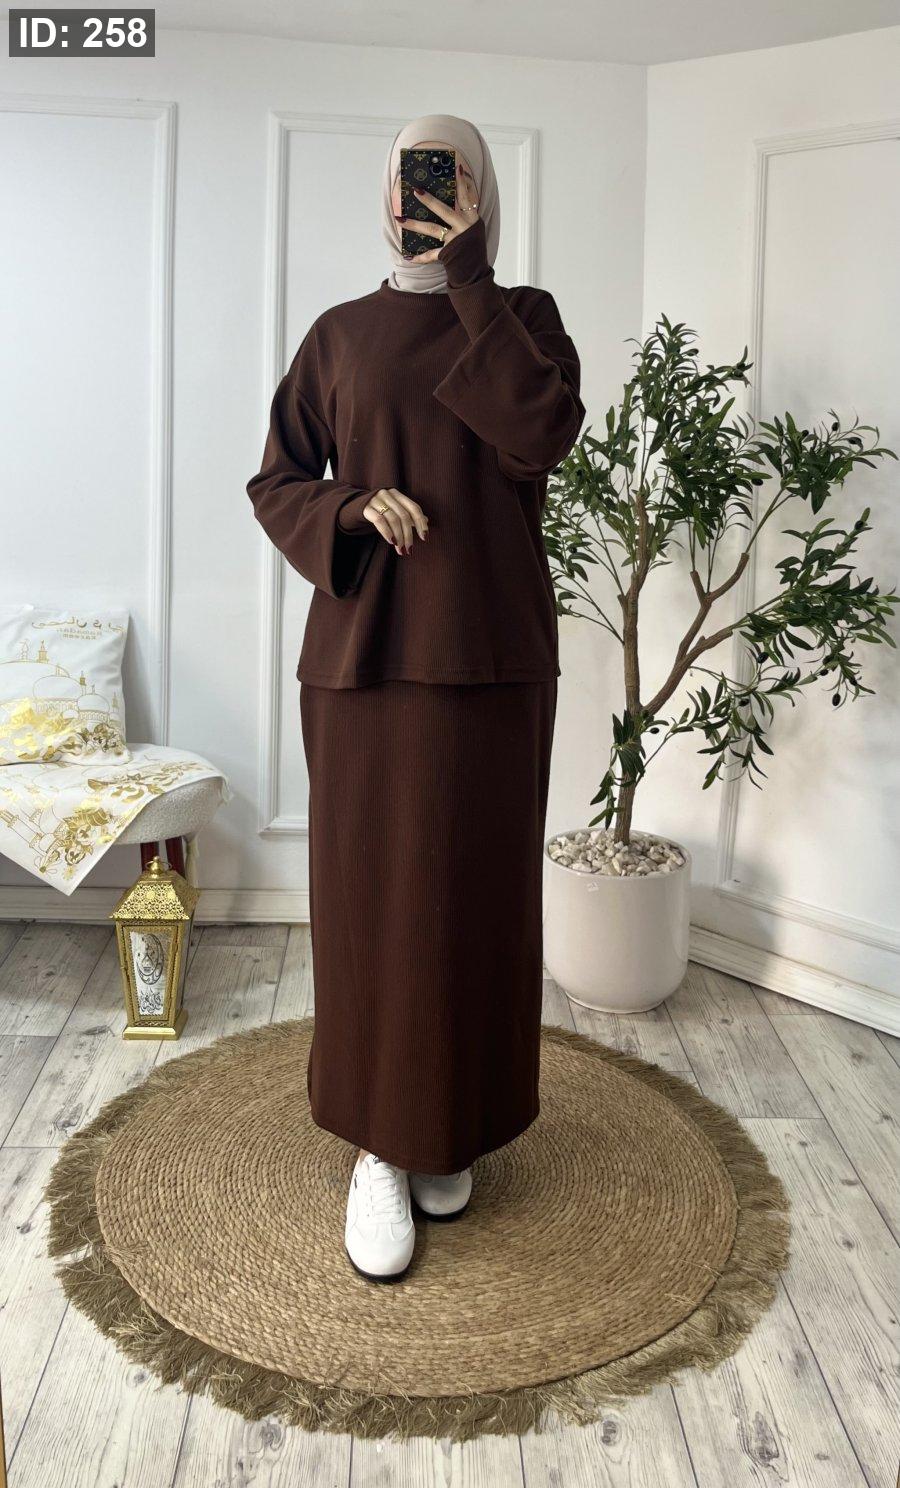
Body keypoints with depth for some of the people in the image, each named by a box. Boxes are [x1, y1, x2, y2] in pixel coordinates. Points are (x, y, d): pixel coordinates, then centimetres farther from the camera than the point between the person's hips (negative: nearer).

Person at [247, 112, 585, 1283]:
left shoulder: (524, 316, 8)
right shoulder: (340, 335, 11)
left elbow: (545, 434, -13)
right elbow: (275, 483, 8)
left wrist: (470, 283, -10)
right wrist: (353, 507, -12)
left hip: (488, 650, 0)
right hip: (366, 648, 1)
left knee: (473, 891, 4)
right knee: (372, 892, 0)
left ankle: (451, 1127, 23)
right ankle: (378, 1144, 14)